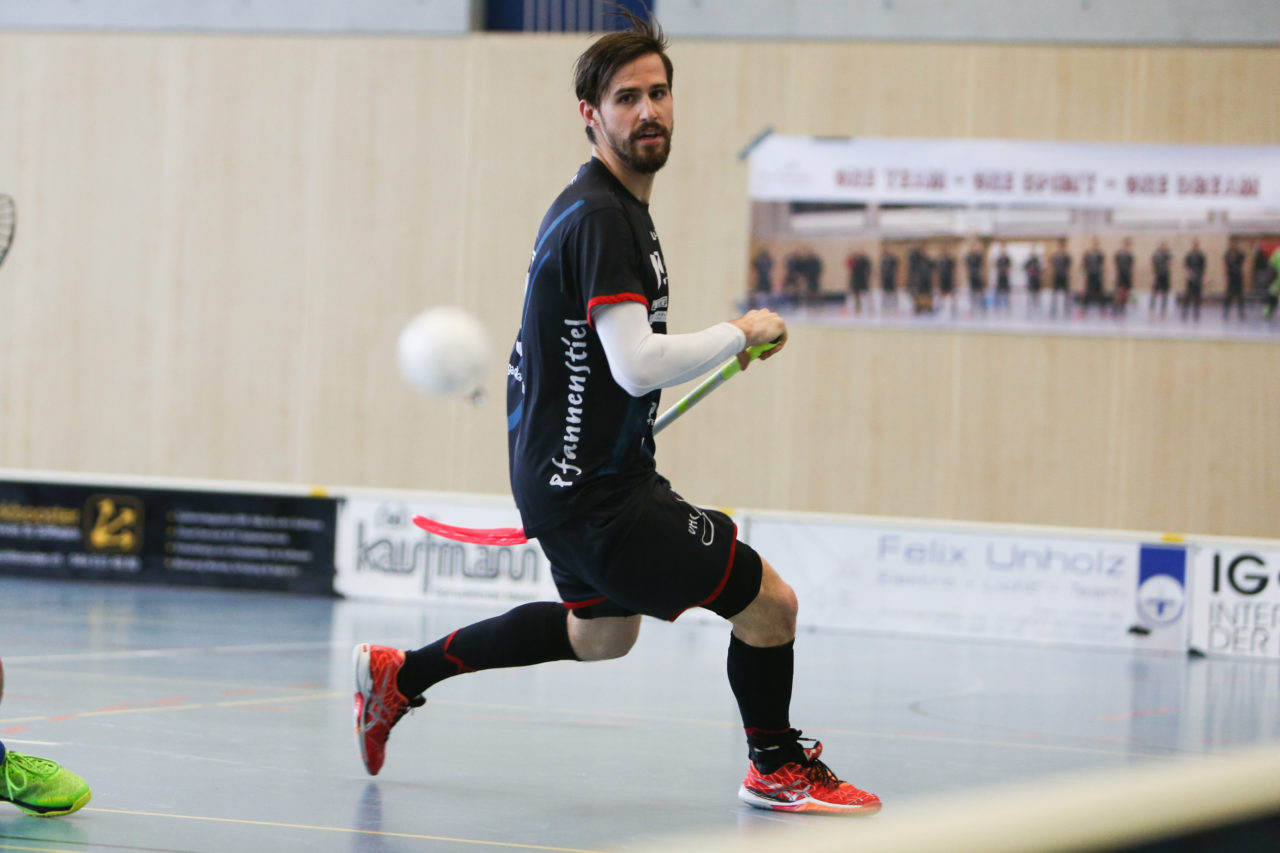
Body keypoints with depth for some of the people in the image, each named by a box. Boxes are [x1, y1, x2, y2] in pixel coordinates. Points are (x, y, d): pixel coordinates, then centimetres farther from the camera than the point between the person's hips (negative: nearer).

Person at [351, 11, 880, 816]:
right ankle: (777, 767, 17)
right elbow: (639, 366, -28)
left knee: (602, 634, 30)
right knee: (770, 603, -7)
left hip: (569, 469, 11)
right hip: (594, 491, -11)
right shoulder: (600, 218, -21)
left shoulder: (615, 205, 12)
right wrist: (742, 333, -16)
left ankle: (401, 673, 34)